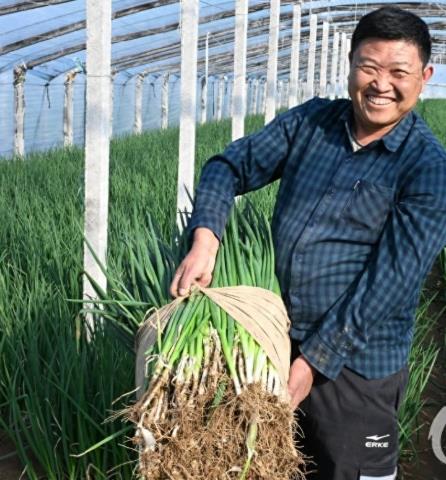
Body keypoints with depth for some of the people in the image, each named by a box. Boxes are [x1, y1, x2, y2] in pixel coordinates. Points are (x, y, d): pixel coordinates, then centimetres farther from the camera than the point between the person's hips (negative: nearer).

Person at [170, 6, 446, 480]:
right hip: (281, 337, 5)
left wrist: (313, 361, -20)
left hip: (355, 363, -5)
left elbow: (389, 283, -19)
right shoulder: (310, 122, 1)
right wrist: (204, 239, -16)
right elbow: (229, 166, 3)